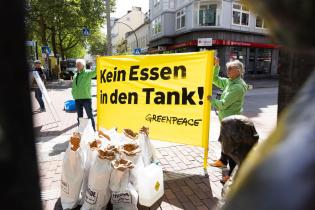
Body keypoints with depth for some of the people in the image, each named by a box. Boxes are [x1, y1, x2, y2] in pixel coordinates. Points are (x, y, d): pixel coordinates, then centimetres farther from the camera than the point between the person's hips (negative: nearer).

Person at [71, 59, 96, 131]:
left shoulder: (88, 73, -4)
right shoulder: (75, 75, 15)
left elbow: (96, 71, -21)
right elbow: (73, 86, 21)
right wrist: (73, 94, 11)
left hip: (86, 98, -6)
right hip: (77, 99, 6)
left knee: (90, 116, 1)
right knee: (79, 116, 14)